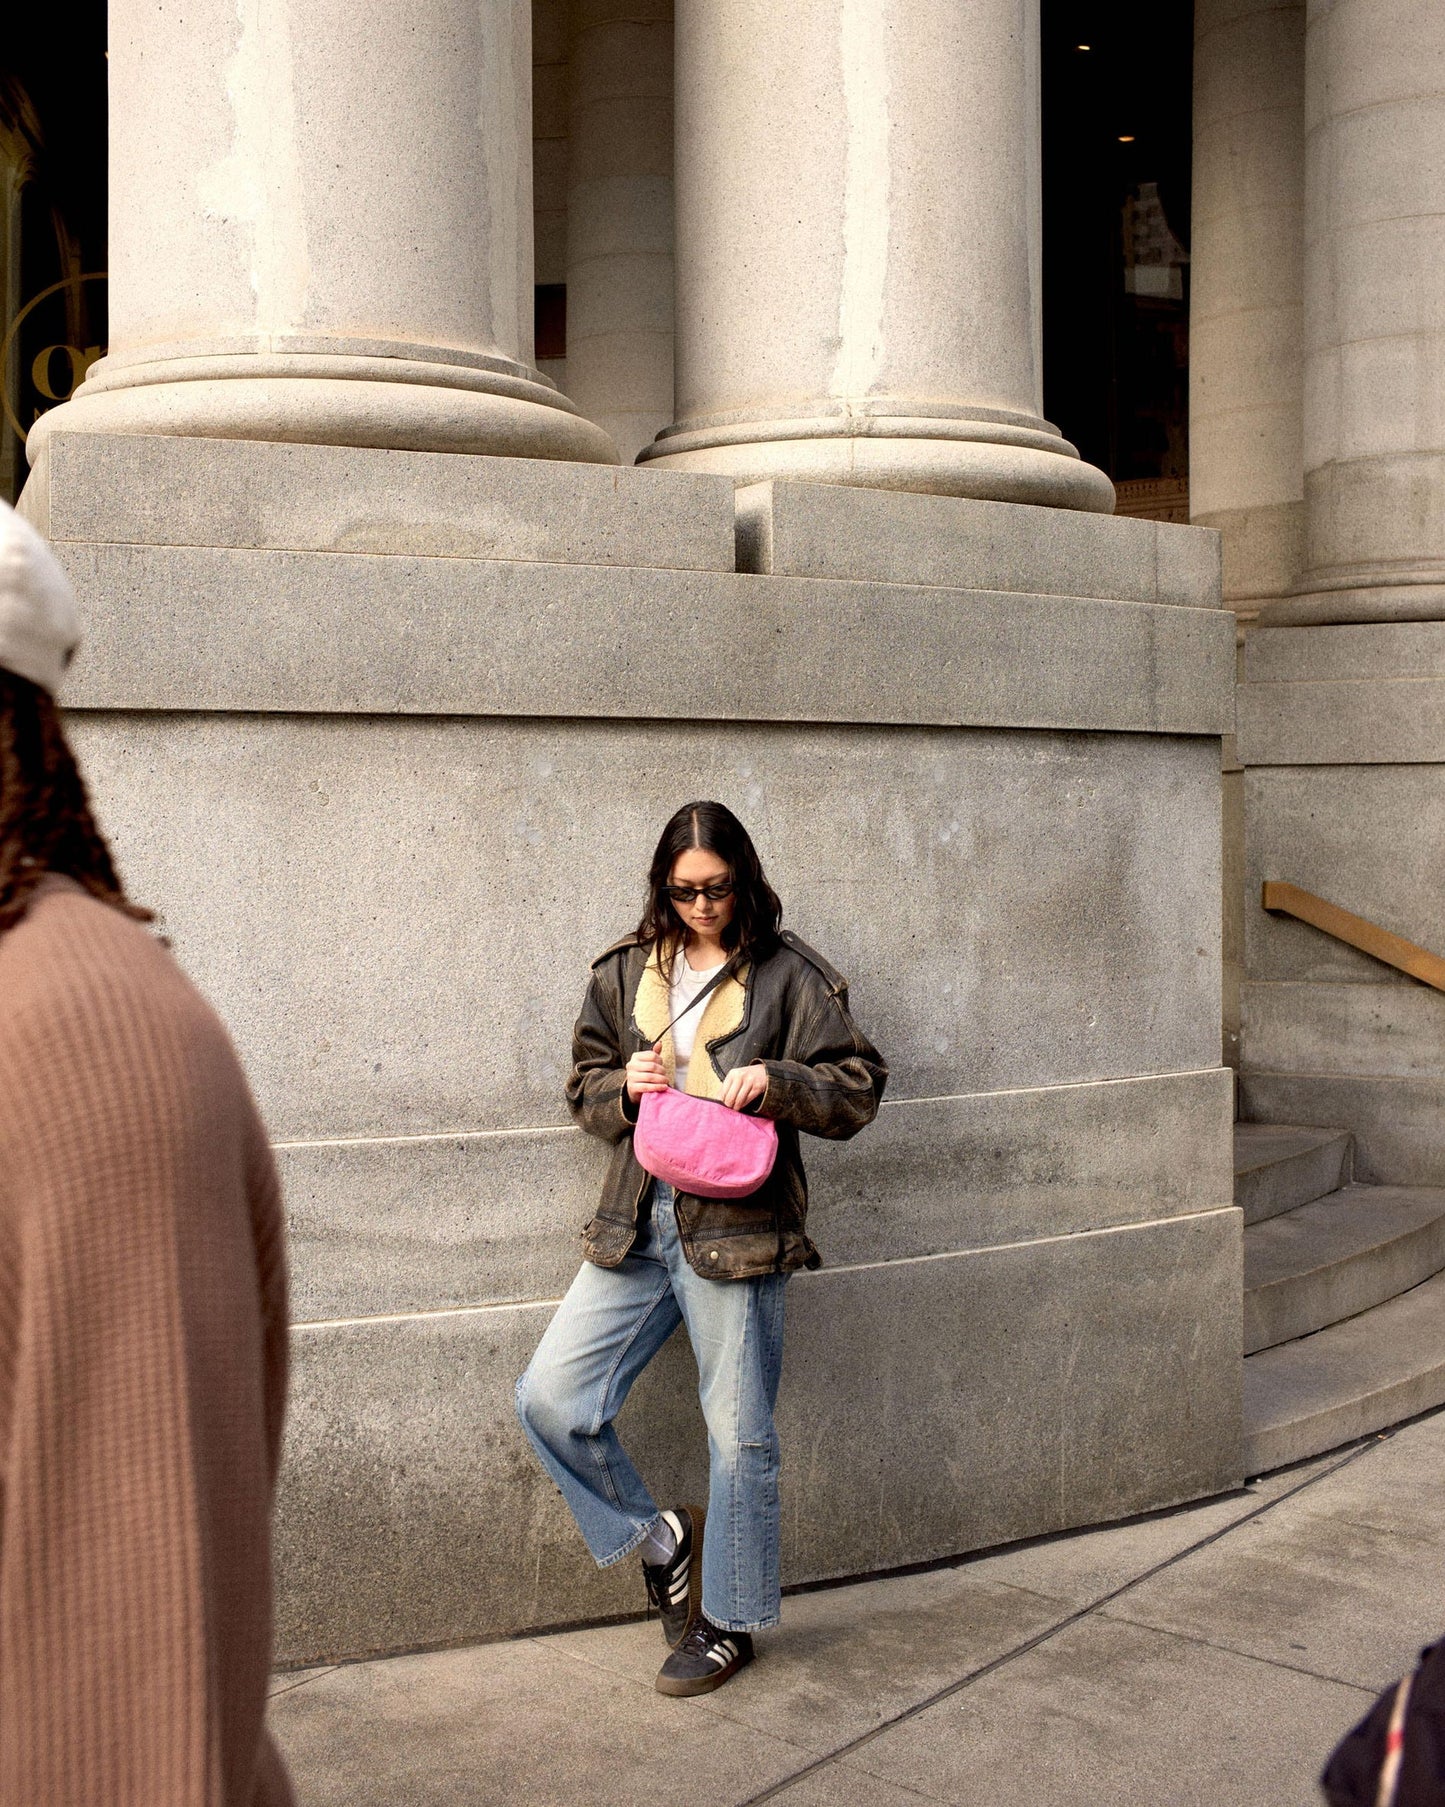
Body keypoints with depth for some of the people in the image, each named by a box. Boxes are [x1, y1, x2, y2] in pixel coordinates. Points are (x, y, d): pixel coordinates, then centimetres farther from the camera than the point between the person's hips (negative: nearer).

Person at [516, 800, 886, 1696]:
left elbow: (859, 1085, -1)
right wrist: (622, 1087, -5)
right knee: (550, 1398, -1)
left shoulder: (788, 974, -1)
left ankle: (730, 1621, 24)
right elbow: (585, 1085, 18)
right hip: (637, 1225, 5)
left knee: (740, 1435, 4)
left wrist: (776, 1082, -17)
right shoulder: (626, 973, 11)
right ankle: (657, 1535, 22)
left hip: (737, 1227, -4)